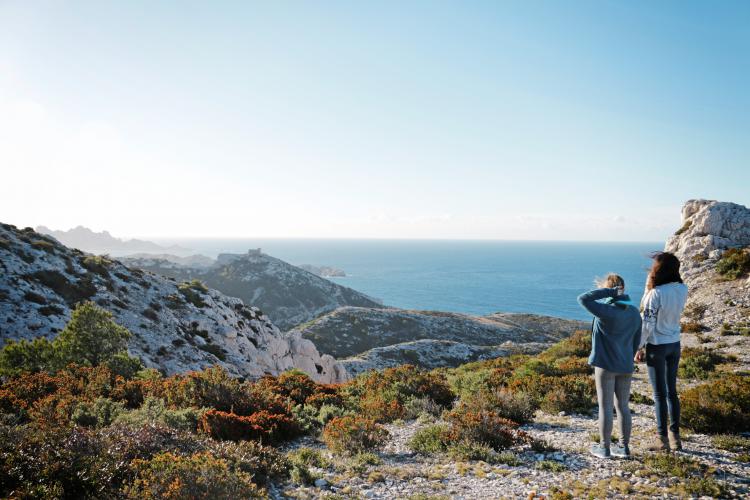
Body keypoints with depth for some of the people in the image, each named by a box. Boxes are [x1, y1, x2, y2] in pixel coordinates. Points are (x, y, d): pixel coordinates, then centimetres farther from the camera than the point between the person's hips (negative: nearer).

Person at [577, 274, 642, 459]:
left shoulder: (607, 311, -20)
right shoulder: (634, 312, 3)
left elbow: (583, 299, -21)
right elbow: (636, 341, 11)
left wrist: (609, 292, -16)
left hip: (605, 365, -6)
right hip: (626, 367, 6)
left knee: (605, 407, 4)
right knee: (623, 406, 14)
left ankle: (604, 448, 13)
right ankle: (625, 447, 21)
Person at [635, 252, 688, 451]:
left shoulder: (656, 293, -22)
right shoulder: (683, 289, -3)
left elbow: (647, 323, -18)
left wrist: (639, 348, -7)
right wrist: (650, 289, 1)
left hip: (657, 346, -6)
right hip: (675, 344, 6)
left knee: (660, 393, 4)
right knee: (671, 391, 16)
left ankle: (663, 439, 12)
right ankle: (674, 436, 24)